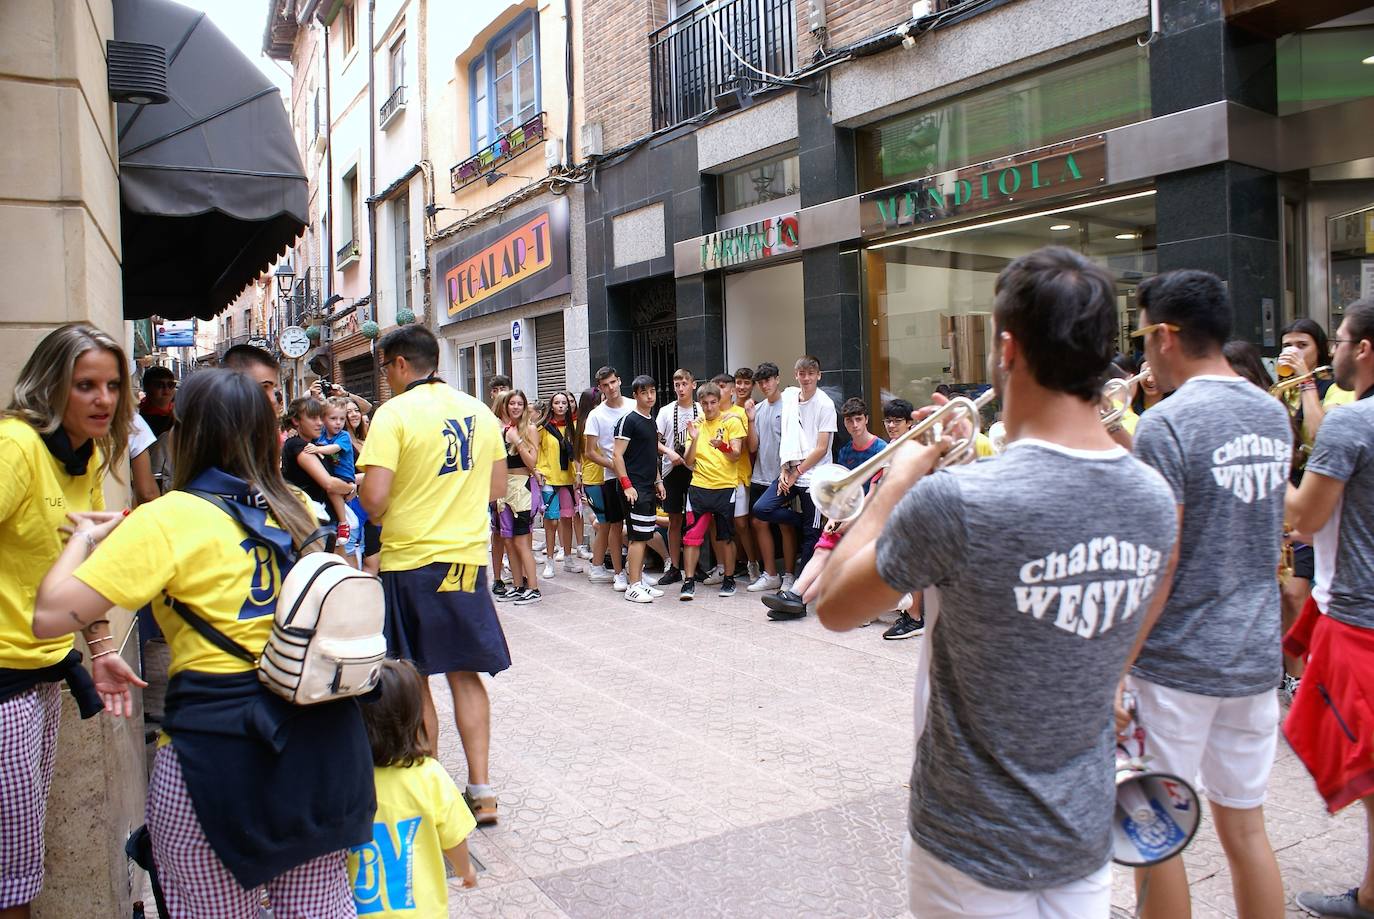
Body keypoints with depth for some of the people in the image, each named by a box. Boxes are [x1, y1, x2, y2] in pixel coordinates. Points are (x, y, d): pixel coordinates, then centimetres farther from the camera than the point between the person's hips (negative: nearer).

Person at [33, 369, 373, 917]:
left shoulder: (168, 519, -10)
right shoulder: (295, 509, 5)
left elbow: (50, 616, -13)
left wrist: (85, 539, 7)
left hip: (221, 748, -5)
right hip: (320, 735, 5)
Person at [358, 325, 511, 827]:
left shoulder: (394, 413, -12)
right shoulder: (479, 412, 5)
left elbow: (374, 497, -19)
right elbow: (497, 487, 12)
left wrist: (380, 515, 2)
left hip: (410, 561, -5)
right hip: (468, 558, 5)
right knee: (465, 674, 13)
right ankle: (480, 790, 13)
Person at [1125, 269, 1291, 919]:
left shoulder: (1165, 424, -16)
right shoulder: (1274, 415, 7)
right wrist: (1127, 450, 13)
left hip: (1176, 662, -7)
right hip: (1255, 654, 7)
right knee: (1244, 825, 17)